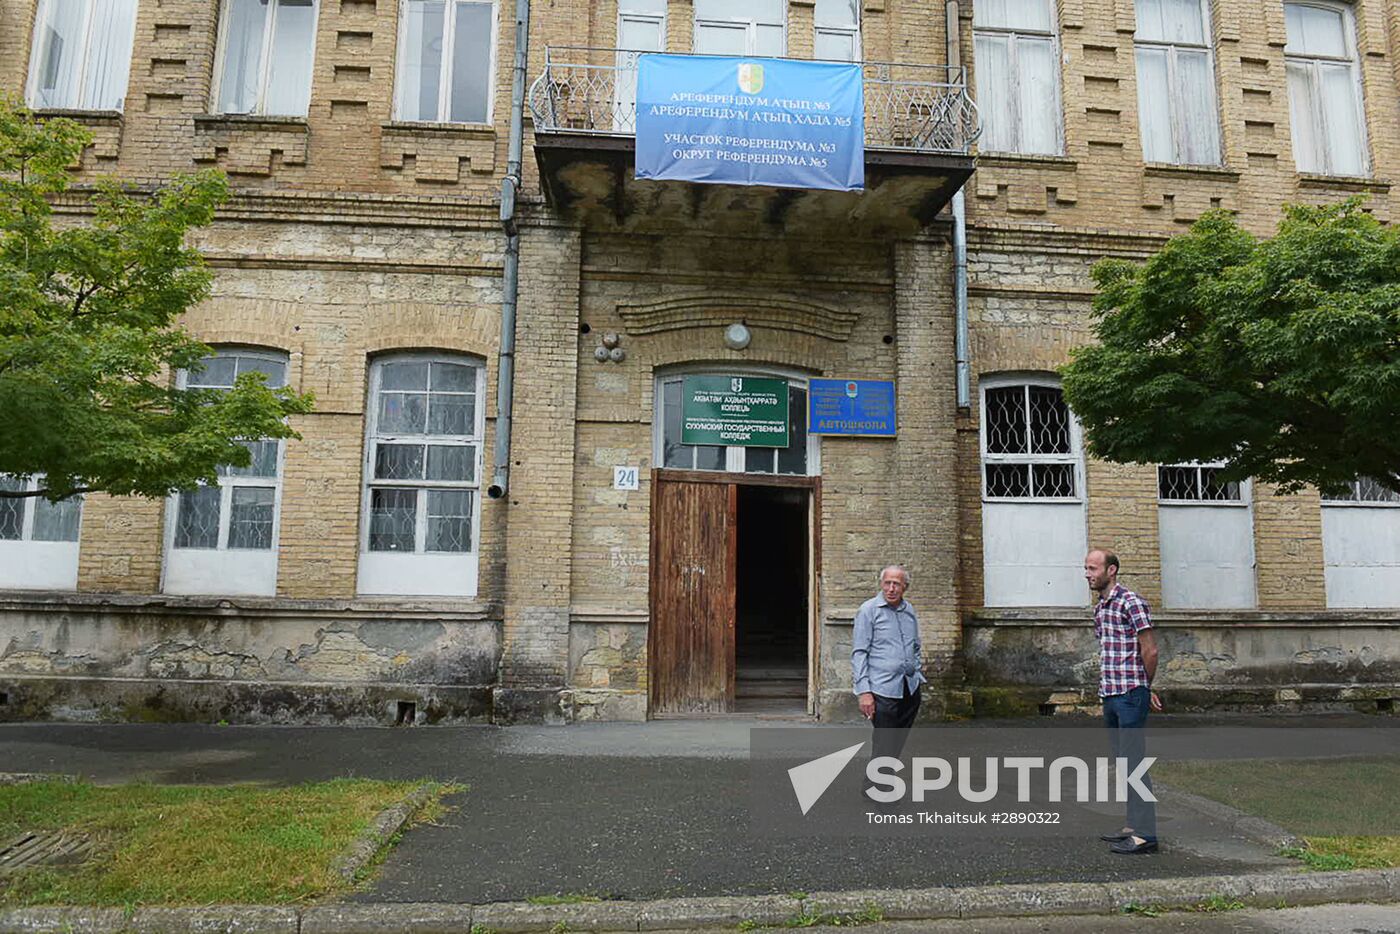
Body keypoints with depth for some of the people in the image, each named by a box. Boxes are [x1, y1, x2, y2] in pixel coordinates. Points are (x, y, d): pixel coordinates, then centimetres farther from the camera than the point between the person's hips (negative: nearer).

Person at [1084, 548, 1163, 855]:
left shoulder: (1131, 603, -12)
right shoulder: (1099, 608, 14)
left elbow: (1150, 651, -11)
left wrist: (1144, 688, 2)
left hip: (1130, 695, -9)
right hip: (1110, 695, 9)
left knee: (1134, 762, -7)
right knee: (1122, 762, 14)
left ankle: (1145, 834, -2)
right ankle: (1134, 825, 23)